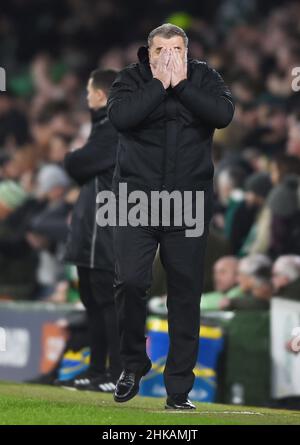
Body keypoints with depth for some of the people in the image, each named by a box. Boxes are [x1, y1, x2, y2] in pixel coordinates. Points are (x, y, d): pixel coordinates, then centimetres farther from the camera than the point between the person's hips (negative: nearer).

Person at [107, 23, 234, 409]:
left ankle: (179, 388, 9)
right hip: (136, 199, -1)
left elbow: (224, 114, -14)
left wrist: (180, 85, -15)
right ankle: (133, 364, 13)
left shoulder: (203, 78, 4)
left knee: (186, 293, 3)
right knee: (129, 281, -11)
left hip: (188, 203, 1)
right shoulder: (131, 79, 2)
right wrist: (159, 84, -16)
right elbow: (119, 116, -17)